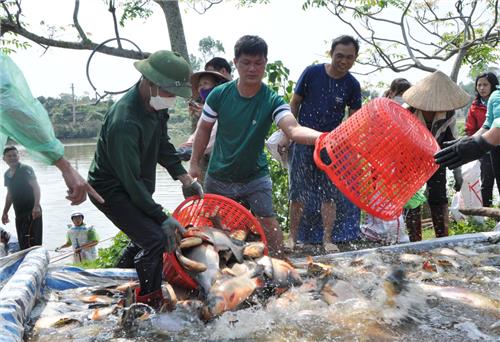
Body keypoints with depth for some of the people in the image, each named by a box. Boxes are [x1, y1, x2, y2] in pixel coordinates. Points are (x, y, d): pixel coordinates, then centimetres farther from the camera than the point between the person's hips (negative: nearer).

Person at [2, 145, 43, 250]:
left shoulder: (26, 169, -7)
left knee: (31, 242, -14)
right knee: (22, 244, 7)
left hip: (31, 212, -7)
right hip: (19, 214, 7)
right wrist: (5, 213, 23)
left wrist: (36, 206, -29)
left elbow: (36, 187, -16)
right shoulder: (6, 174, 14)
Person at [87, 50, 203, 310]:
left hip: (136, 189, 9)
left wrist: (185, 178, 2)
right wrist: (162, 217, -24)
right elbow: (130, 180, -29)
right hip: (110, 189, -9)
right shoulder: (124, 122, -33)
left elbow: (162, 145, 10)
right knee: (156, 239, -19)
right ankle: (149, 304, -4)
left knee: (146, 236, 18)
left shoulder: (156, 104, -5)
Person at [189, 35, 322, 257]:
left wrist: (322, 137, -56)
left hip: (255, 177, -2)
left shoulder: (272, 101, -19)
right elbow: (204, 129, 1)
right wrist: (194, 163, 1)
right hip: (218, 178, 2)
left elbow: (294, 130, -36)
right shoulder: (220, 95, -15)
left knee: (269, 225, -8)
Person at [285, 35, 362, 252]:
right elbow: (294, 104, 2)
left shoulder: (352, 85, -2)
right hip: (303, 141, -1)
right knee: (298, 193, 4)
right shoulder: (312, 72, -6)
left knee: (329, 194, 4)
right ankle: (292, 237, 16)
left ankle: (328, 239, 14)